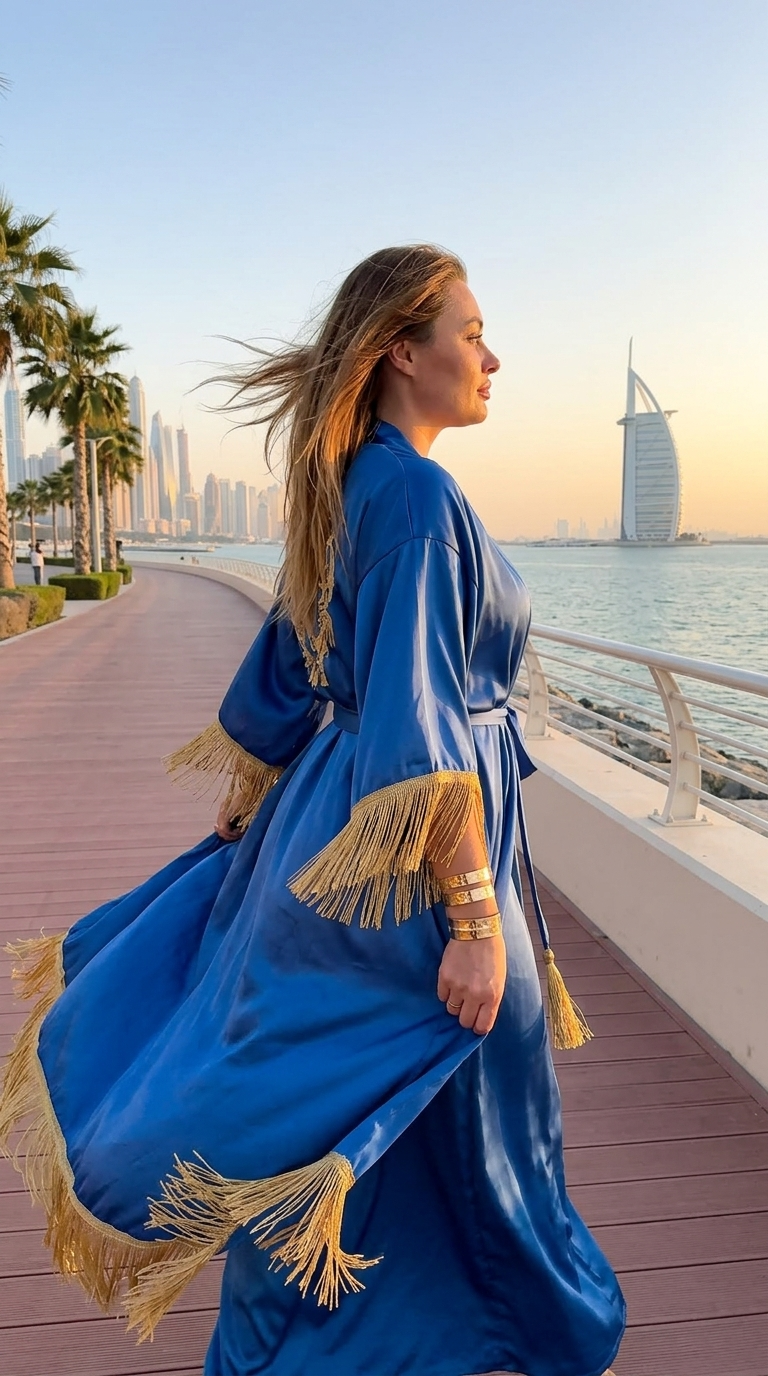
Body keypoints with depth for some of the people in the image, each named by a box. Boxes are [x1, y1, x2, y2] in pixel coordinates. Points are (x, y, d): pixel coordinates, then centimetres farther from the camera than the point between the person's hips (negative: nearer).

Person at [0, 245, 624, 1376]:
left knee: (330, 1096, 25)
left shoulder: (351, 487, 8)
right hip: (411, 858, -10)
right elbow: (422, 728, -26)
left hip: (330, 818, 10)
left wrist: (256, 816, 23)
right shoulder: (416, 490, -20)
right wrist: (477, 921, -22)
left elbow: (282, 678, 14)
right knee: (441, 1130, 11)